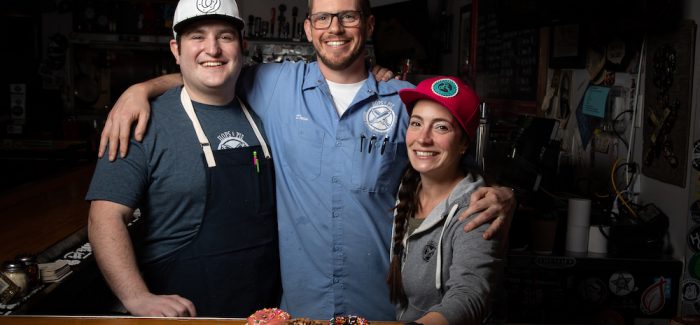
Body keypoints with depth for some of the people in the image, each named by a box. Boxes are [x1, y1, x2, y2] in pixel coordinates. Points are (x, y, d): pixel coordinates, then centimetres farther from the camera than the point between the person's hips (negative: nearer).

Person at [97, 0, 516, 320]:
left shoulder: (406, 100, 0)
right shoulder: (276, 85, 1)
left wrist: (500, 197, -15)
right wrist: (141, 88, -5)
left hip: (380, 304, 0)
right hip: (294, 302, 1)